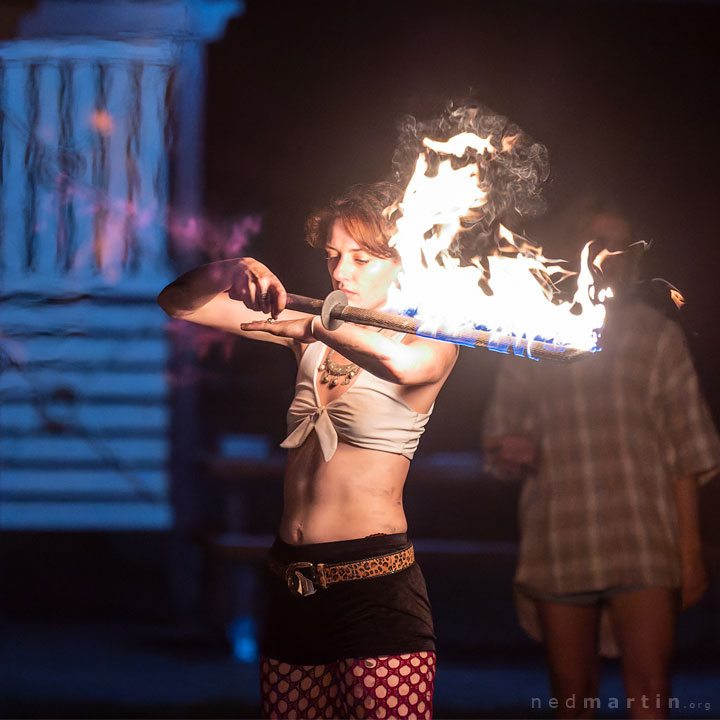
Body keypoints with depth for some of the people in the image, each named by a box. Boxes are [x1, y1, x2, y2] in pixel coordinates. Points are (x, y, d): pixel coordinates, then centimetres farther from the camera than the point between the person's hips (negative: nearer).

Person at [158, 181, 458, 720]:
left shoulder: (432, 344, 0)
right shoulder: (316, 332, 13)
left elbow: (401, 362, -27)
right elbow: (179, 305, 12)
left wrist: (317, 326, -31)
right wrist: (234, 273, -6)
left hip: (376, 591, -5)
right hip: (292, 586, 5)